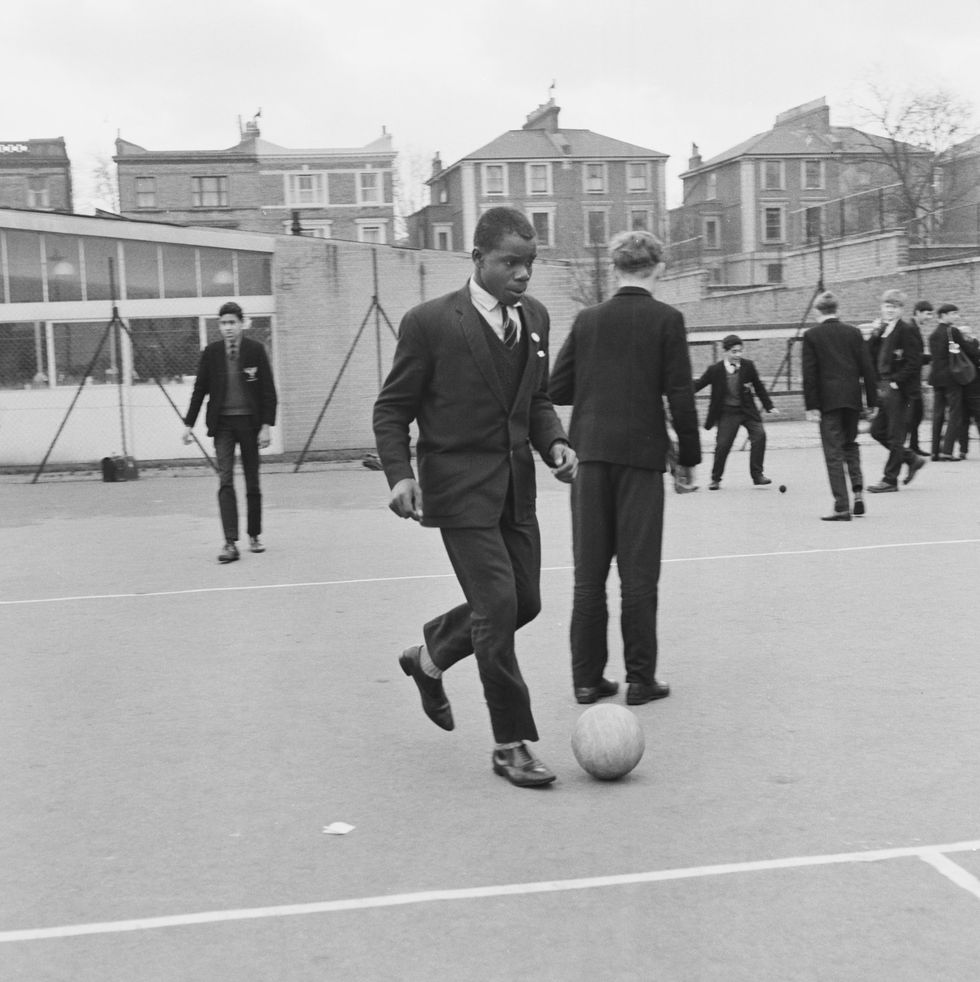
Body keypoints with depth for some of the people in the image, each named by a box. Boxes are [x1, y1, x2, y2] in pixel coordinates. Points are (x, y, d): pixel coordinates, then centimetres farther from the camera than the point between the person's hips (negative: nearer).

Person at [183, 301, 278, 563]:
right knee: (225, 481, -10)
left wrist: (266, 425, -8)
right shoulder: (211, 353, 1)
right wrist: (189, 423, 5)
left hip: (249, 422, 0)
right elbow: (199, 390, 8)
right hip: (222, 423, 0)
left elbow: (268, 391, -2)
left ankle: (254, 536, 24)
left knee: (252, 482, 8)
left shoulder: (256, 350, -2)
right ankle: (230, 543, -15)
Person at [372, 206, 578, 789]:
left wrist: (555, 444, -2)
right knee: (497, 605, -10)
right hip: (461, 487, -7)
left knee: (524, 601, 13)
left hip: (516, 485, 7)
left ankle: (430, 657, 38)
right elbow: (392, 410, -5)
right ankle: (512, 744, 3)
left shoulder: (535, 319, 9)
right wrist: (399, 474, -19)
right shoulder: (430, 323, -10)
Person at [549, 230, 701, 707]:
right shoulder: (666, 320, -3)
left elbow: (557, 389, 6)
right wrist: (688, 457, 4)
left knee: (589, 573, 9)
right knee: (638, 573, 3)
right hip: (641, 454, -3)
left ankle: (587, 677, 12)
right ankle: (640, 678, 7)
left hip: (590, 453, 3)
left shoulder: (587, 319, 6)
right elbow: (680, 395, -6)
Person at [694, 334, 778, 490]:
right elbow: (698, 385, 2)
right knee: (722, 444, -7)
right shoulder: (715, 370, -7)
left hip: (747, 410, 2)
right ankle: (715, 479, 14)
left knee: (759, 435, -16)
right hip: (727, 413, -2)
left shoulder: (748, 366, -2)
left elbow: (759, 387, 8)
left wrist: (769, 406, 7)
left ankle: (757, 475, -5)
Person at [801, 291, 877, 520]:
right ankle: (858, 491, 7)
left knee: (833, 452, -1)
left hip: (827, 400, -3)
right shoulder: (853, 333, 5)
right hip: (852, 399, 3)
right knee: (850, 444, 21)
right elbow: (867, 368, 4)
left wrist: (811, 406, -5)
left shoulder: (811, 336, -3)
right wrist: (872, 401, 9)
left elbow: (809, 373, -6)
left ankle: (842, 507, -5)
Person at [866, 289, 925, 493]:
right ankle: (912, 460, 25)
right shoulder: (881, 330, 13)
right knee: (877, 430, 11)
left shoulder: (907, 330, -9)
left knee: (895, 435, -2)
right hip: (883, 388, 8)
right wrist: (874, 335, -4)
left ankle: (890, 479, 4)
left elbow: (914, 363, -14)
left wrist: (894, 382, -17)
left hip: (898, 389, -8)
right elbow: (871, 358, 9)